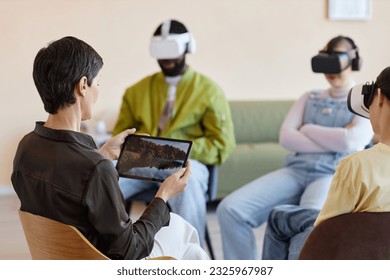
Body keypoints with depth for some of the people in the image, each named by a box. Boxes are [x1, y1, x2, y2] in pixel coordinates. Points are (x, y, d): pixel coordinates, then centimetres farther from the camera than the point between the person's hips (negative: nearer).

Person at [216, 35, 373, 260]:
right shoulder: (310, 98, 23)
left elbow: (351, 141, -9)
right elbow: (286, 137, 7)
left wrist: (307, 129, 5)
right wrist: (334, 141, -3)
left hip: (334, 176, -5)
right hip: (295, 170, 5)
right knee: (230, 209, -18)